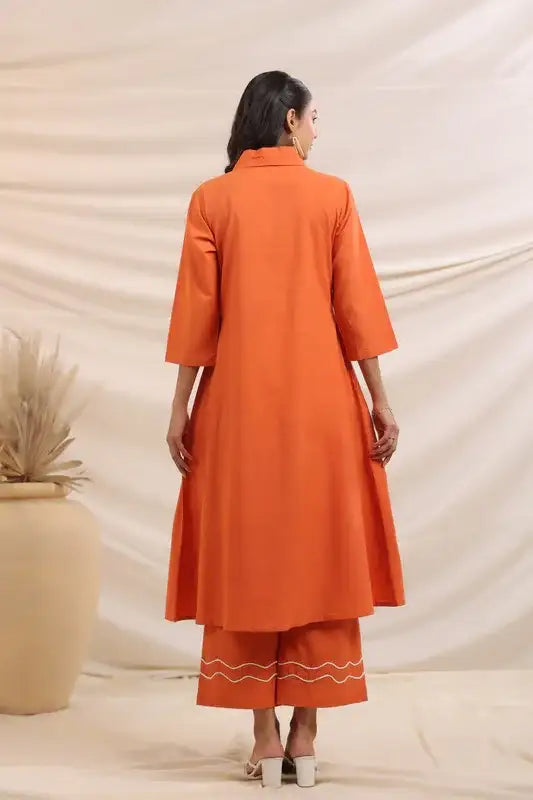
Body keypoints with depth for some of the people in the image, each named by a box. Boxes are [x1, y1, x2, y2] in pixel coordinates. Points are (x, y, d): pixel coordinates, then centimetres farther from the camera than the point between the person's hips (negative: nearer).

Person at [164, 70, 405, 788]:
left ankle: (265, 739, 8)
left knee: (246, 557, 7)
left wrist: (181, 407, 3)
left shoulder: (212, 199, 0)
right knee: (320, 554, 8)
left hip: (239, 404, 0)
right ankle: (305, 737, 10)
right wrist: (380, 403, 3)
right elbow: (357, 306, -2)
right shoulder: (333, 196, 0)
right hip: (321, 402, 0)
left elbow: (197, 312, -2)